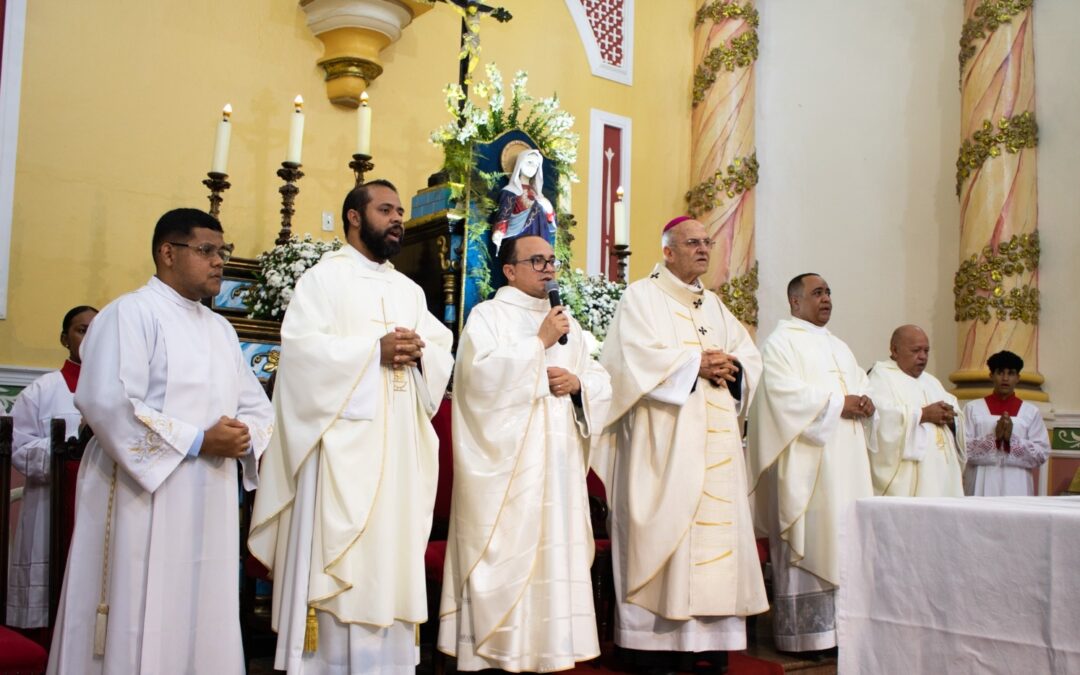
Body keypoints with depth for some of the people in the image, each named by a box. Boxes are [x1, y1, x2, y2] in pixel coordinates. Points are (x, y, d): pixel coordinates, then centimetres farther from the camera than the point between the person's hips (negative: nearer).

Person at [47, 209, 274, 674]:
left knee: (202, 626, 10)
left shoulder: (221, 329, 18)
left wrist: (244, 437, -7)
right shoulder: (130, 313, -5)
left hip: (210, 506, 7)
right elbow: (107, 404, -18)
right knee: (138, 627, -2)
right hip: (145, 500, -7)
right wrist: (197, 441, -17)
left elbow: (256, 407, 17)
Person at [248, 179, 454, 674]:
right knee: (336, 559, -5)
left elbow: (443, 353, 13)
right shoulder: (324, 277, 2)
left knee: (391, 555, 6)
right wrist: (376, 350, -17)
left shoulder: (410, 290, 21)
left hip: (399, 446, 6)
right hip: (343, 440, -6)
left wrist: (420, 352, -9)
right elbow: (302, 347, -12)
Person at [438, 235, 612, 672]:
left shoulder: (568, 323, 19)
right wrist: (540, 343, -12)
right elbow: (482, 372, -17)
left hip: (558, 460, 6)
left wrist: (578, 383, -6)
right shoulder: (487, 315, 0)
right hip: (506, 461, -6)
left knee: (556, 549, 6)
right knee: (505, 553, -7)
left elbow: (603, 383, 16)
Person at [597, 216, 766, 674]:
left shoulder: (714, 305, 21)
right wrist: (697, 363, -13)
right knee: (665, 527, -8)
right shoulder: (641, 296, 1)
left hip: (715, 439, 7)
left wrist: (730, 367, -7)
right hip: (665, 439, -6)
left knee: (715, 525, 4)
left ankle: (709, 638, 9)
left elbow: (750, 356, 14)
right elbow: (639, 357, -14)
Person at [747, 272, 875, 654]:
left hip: (846, 464, 8)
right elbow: (786, 395, -16)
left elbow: (862, 388, 18)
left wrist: (864, 404, -5)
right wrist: (838, 404, -14)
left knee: (845, 543, 5)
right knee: (806, 547, -8)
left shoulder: (839, 347, 23)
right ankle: (804, 634, -3)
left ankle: (840, 626, 10)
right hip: (806, 465, -8)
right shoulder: (781, 343, -2)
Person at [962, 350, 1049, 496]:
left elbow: (1042, 454, 3)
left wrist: (1012, 439, -11)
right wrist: (993, 437, -14)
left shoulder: (1031, 412, 10)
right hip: (981, 487, -1)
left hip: (1016, 488, 1)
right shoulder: (973, 408, 7)